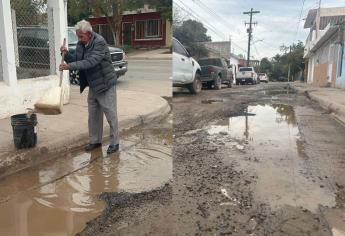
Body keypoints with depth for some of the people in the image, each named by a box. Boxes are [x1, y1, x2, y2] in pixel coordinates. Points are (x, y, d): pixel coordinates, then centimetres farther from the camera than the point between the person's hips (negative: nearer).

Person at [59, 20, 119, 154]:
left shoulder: (100, 42, -19)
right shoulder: (81, 44, 5)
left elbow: (91, 61, -30)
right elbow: (75, 60, 8)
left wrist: (70, 66, -33)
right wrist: (66, 54, -11)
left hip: (106, 84, -8)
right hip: (92, 85, 8)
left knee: (111, 114, -1)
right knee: (93, 115, 13)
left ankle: (114, 143, 10)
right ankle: (95, 141, 26)